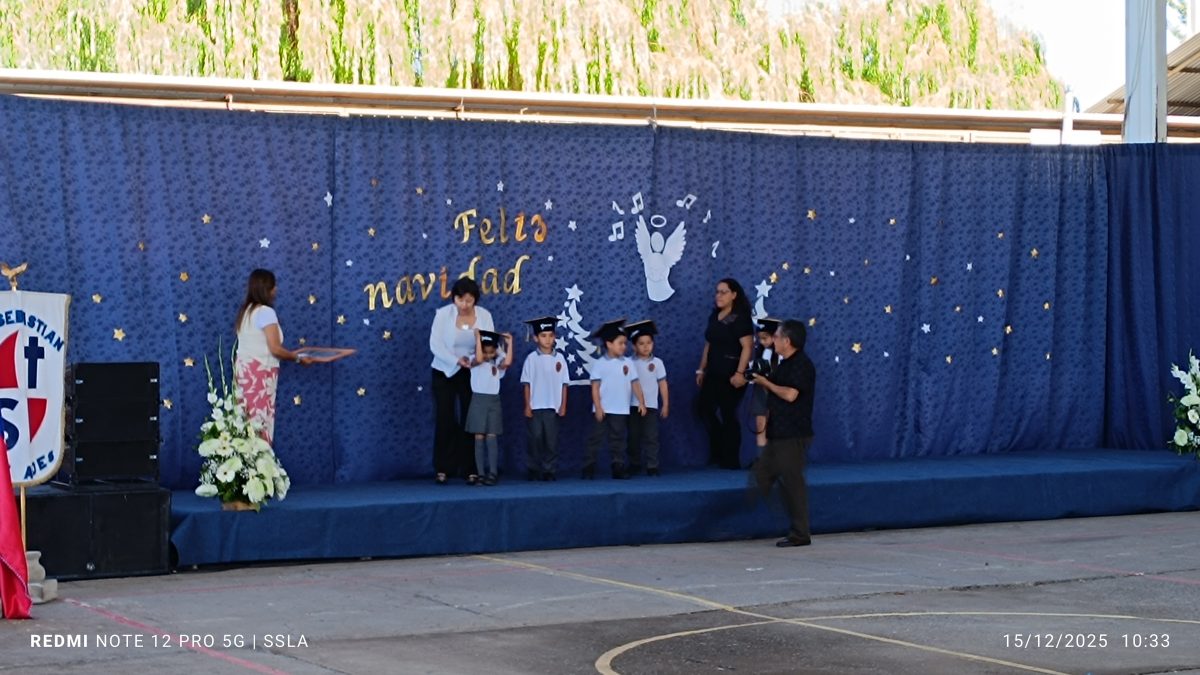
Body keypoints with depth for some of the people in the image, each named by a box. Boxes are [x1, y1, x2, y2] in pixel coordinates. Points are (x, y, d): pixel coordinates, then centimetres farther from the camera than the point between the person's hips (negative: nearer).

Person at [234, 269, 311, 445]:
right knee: (260, 421, -6)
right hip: (258, 372, -9)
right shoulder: (265, 312, -14)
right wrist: (298, 358, -4)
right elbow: (275, 349, -18)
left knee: (249, 420, 7)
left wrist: (289, 354, 19)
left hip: (244, 369, 9)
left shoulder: (247, 311, 14)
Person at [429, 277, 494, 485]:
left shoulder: (484, 315, -6)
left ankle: (470, 470, 4)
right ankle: (442, 470, 3)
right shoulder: (443, 314, -11)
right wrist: (457, 360, -26)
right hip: (445, 372, -1)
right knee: (445, 421, -2)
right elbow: (435, 345, -14)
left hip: (472, 374, 1)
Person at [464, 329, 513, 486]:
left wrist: (509, 343, -12)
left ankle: (493, 472, -8)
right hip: (478, 400, -2)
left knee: (491, 437, -3)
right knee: (479, 437, -2)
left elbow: (508, 362, -15)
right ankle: (480, 473, -2)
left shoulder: (497, 362, 6)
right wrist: (478, 338, -21)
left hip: (494, 400, 2)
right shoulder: (475, 361, 0)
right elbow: (479, 359, -24)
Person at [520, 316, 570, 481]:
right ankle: (532, 470, 11)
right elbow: (527, 384, 0)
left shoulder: (559, 358, 4)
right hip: (535, 406, -1)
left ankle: (550, 471, 9)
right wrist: (527, 406, -4)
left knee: (551, 440, 3)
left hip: (553, 407, 1)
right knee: (535, 439, 1)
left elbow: (564, 384, 6)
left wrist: (563, 405, 2)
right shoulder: (532, 358, -1)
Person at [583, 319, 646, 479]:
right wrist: (598, 407, -12)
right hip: (603, 410, -3)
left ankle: (618, 468, 12)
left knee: (618, 440, 8)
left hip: (621, 410, 3)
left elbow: (635, 384, 7)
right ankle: (588, 469, 3)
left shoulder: (627, 363, 5)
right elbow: (595, 387, -6)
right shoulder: (599, 364, -5)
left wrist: (641, 402, 0)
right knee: (596, 438, -1)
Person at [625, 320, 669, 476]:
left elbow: (663, 384, 4)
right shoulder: (630, 363, 0)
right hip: (633, 405, 1)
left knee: (651, 437, -2)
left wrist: (665, 405, 3)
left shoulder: (657, 363, 0)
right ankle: (634, 464, 20)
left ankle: (652, 466, 1)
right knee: (634, 437, 9)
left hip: (651, 406, -1)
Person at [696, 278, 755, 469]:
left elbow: (747, 346, -20)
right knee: (704, 406, 7)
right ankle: (718, 450, 21)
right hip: (714, 373, 8)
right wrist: (702, 369, 15)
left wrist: (740, 373, -27)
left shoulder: (740, 318, -12)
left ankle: (731, 460, 8)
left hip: (731, 374, -8)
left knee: (728, 414, -2)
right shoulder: (714, 316, 12)